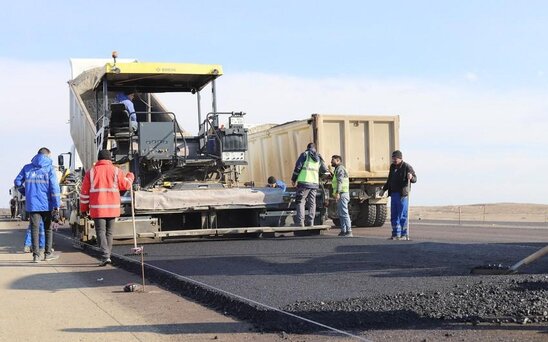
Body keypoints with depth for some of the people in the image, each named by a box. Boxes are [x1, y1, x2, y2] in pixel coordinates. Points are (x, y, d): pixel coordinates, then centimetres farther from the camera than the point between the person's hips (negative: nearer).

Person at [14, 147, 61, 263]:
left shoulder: (27, 168, 4)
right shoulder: (49, 168, -4)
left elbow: (17, 182, 7)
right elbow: (54, 187, -10)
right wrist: (57, 204, -8)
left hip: (32, 204, 2)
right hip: (46, 204, -2)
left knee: (35, 229, 5)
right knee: (48, 229, 13)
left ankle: (36, 255, 3)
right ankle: (48, 253, 15)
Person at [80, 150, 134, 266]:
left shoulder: (91, 172, 1)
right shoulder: (116, 171, 1)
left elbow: (84, 192, 3)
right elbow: (126, 185, 7)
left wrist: (84, 208, 11)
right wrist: (130, 176, 29)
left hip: (97, 208, -2)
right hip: (112, 208, 2)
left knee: (101, 232, -2)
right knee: (109, 232, 14)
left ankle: (105, 256, -16)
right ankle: (107, 256, 19)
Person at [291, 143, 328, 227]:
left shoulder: (305, 154, 0)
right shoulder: (319, 158, 16)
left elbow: (298, 167, -5)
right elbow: (324, 170, 19)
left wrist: (293, 179, 2)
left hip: (304, 182, -5)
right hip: (315, 183, 5)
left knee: (300, 201, -1)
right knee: (312, 203, 10)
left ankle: (300, 221, -12)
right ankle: (310, 222, 6)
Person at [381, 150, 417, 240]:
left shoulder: (407, 167, -7)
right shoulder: (392, 166, 14)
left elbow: (414, 179, -11)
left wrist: (411, 177, -32)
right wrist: (384, 189, 26)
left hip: (402, 194, -7)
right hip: (393, 194, 7)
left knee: (402, 215, -5)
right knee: (394, 215, 10)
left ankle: (404, 235, 1)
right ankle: (396, 234, 17)